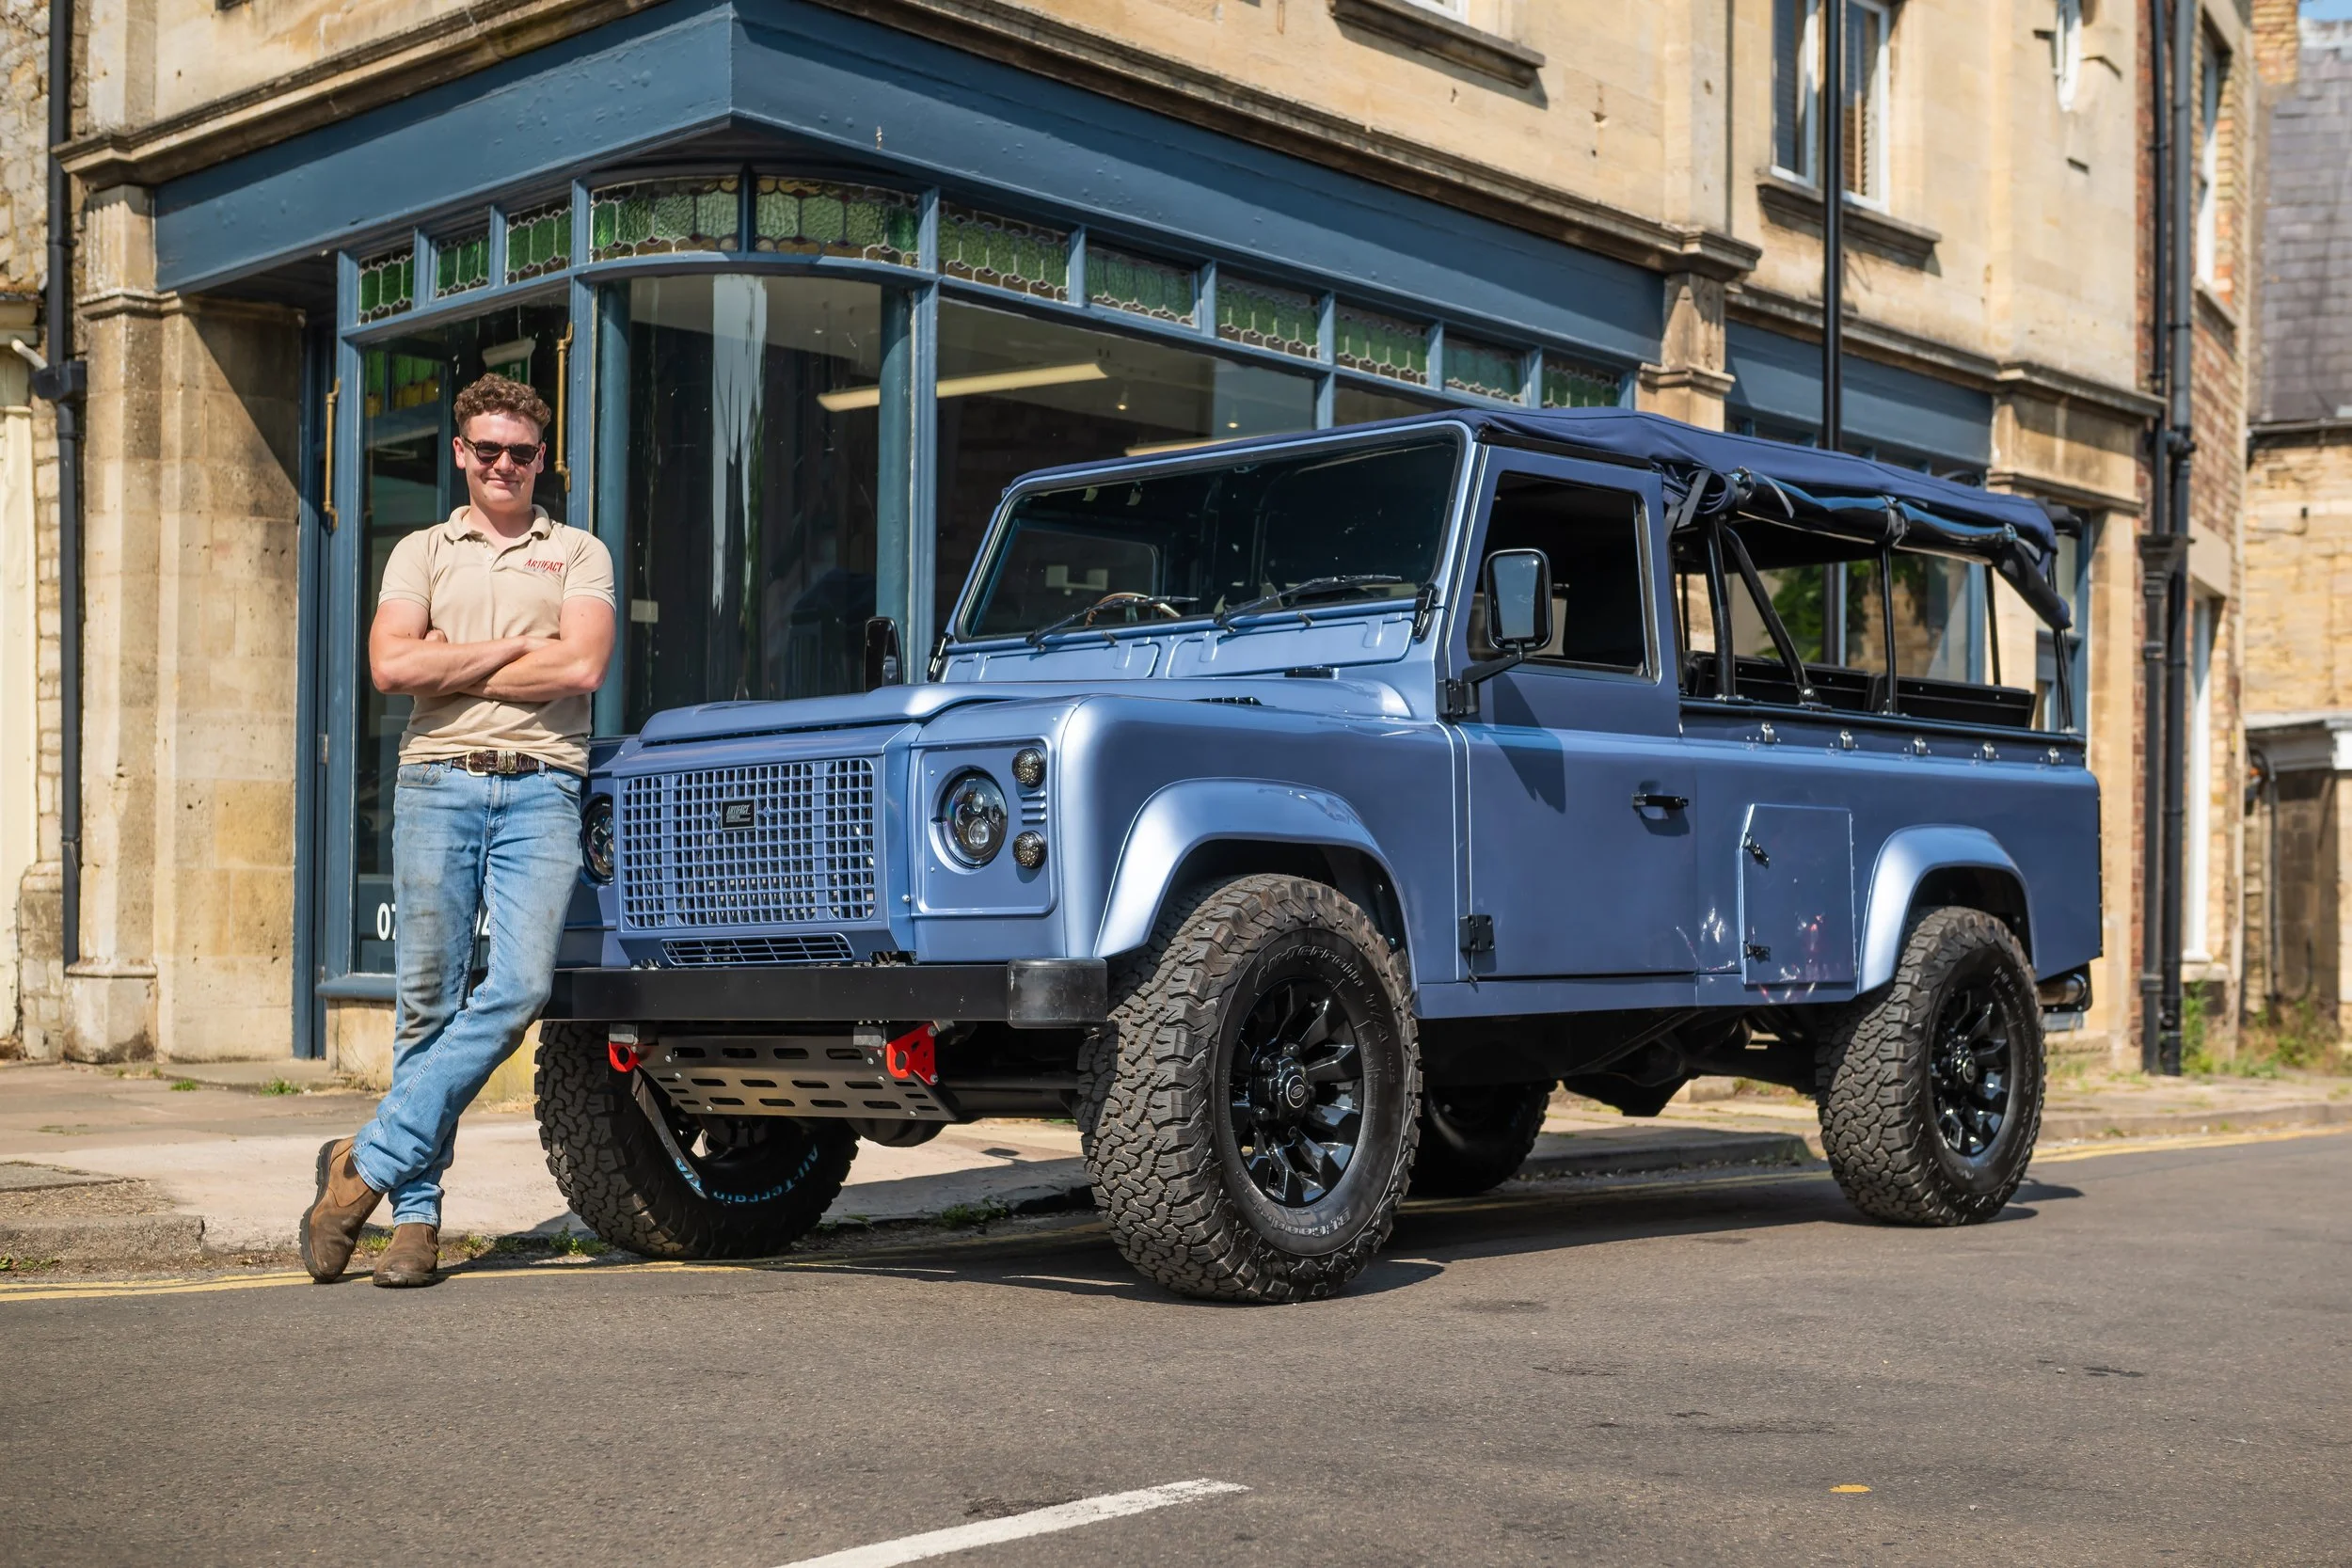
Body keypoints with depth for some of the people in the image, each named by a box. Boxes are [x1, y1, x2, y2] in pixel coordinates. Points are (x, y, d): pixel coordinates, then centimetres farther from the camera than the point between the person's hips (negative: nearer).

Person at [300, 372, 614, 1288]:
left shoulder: (578, 553, 13)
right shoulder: (421, 552, 15)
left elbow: (582, 666, -5)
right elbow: (392, 666, -2)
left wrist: (454, 659, -3)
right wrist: (516, 644, -3)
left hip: (539, 789, 0)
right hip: (438, 783, 1)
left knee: (520, 987, -15)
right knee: (427, 998, -2)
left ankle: (368, 1162, -5)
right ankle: (415, 1213, 4)